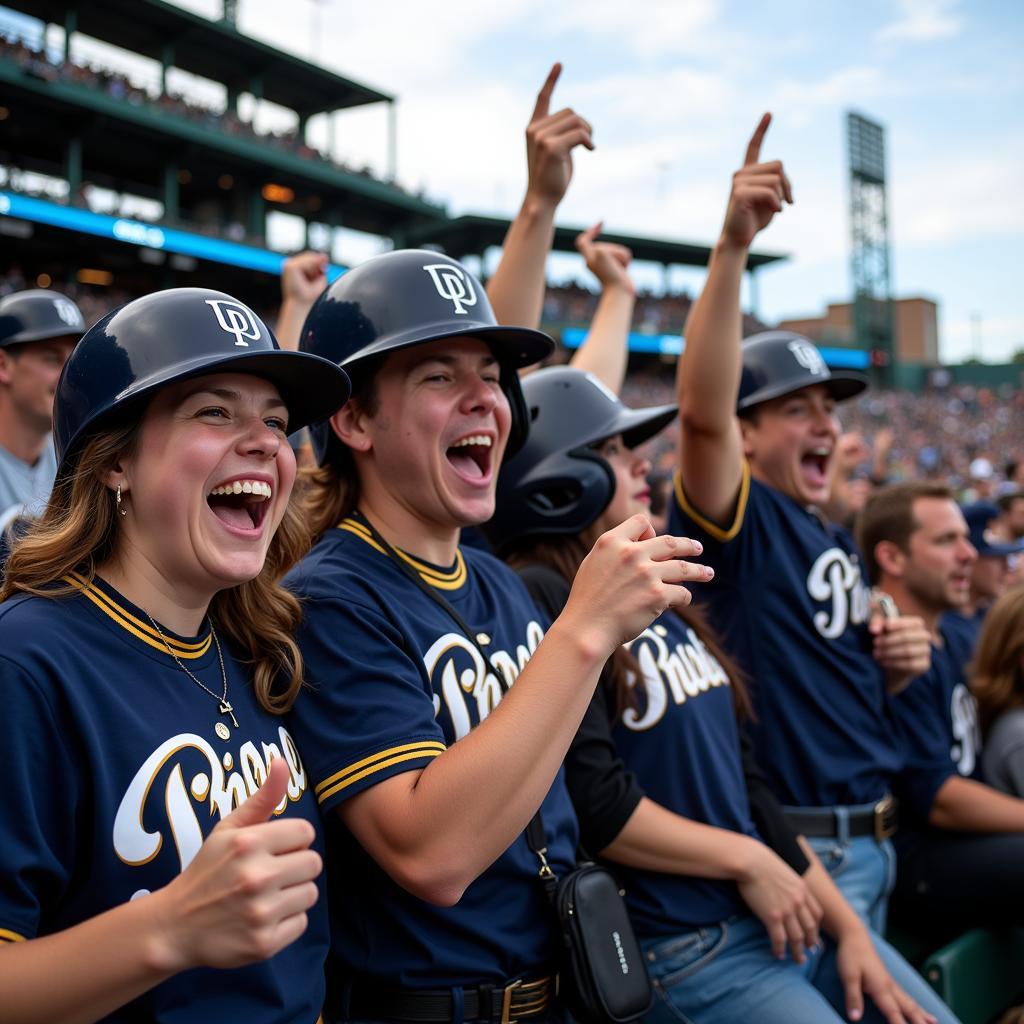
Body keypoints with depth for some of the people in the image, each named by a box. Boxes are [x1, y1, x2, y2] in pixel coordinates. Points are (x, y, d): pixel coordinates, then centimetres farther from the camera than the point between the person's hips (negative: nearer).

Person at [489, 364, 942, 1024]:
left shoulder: (662, 598, 12)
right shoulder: (542, 599, -14)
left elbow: (743, 778, 12)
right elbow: (591, 802, -21)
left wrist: (848, 927, 8)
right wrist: (747, 861, -10)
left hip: (783, 921, 8)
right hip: (681, 959, -8)